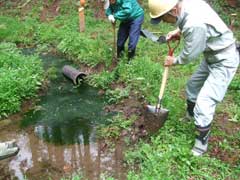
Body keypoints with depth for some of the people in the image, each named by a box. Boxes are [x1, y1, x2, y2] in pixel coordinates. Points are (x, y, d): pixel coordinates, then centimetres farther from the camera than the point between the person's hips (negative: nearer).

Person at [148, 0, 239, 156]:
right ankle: (190, 114, 49)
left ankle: (202, 140, 11)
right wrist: (179, 32, 1)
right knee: (193, 85, 24)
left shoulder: (194, 24, -37)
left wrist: (174, 61, -2)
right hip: (212, 55, 10)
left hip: (223, 62, -10)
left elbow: (188, 55, -21)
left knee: (203, 103, -10)